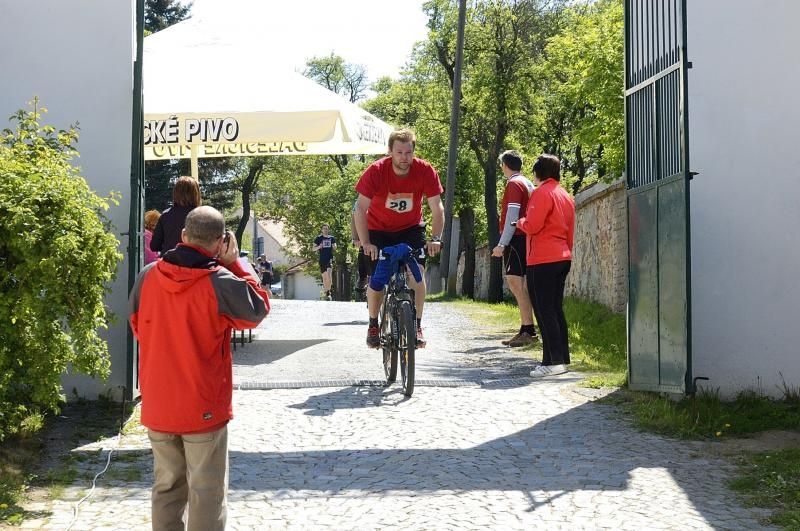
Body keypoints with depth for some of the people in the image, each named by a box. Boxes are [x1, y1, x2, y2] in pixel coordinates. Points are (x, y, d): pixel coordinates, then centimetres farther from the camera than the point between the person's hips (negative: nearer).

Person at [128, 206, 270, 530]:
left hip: (157, 406, 5)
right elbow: (258, 309, -1)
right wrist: (234, 264, 1)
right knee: (207, 491, 4)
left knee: (167, 486, 17)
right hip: (203, 407, -5)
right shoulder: (220, 282, -16)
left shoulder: (148, 276, -1)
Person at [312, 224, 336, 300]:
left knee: (328, 275, -19)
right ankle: (326, 292, 20)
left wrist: (334, 246, -15)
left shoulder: (332, 238, 7)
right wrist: (319, 247, -12)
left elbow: (335, 248, 7)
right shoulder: (318, 238, 6)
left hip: (330, 259, -1)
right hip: (322, 260, 2)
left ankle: (328, 292, -16)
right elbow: (313, 248, 8)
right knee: (324, 277, 7)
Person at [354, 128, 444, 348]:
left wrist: (435, 238, -30)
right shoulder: (376, 171, -25)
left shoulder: (425, 171, -21)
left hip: (411, 228, 1)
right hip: (379, 229, -1)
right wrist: (365, 243, -30)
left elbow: (437, 207, -18)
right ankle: (373, 325, 14)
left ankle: (417, 326, -7)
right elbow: (361, 209, -23)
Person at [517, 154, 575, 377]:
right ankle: (562, 358, 14)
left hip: (543, 260, -9)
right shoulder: (566, 196, 16)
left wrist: (519, 222, 3)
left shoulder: (542, 192, -10)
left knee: (544, 310, -7)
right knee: (556, 309, 12)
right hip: (563, 258, 9)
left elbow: (532, 225, -17)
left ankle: (553, 361, -11)